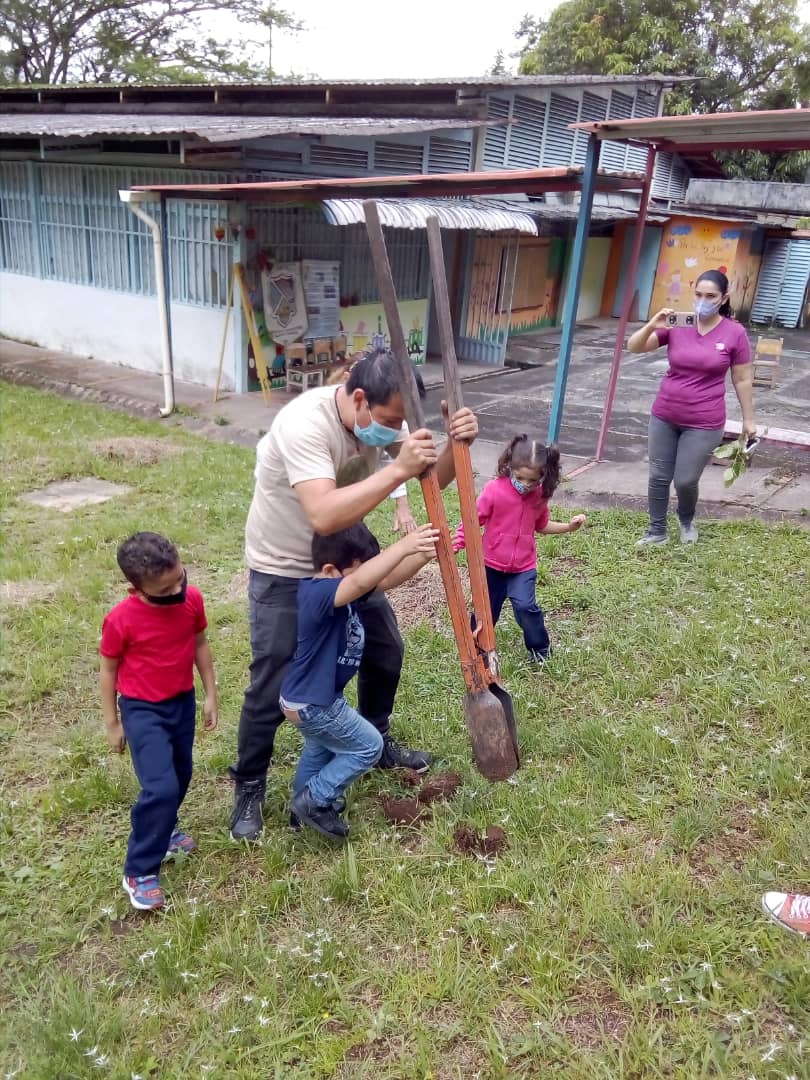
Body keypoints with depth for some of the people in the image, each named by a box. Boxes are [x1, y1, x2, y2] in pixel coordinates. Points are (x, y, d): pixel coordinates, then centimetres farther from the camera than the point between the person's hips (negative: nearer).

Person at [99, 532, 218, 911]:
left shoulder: (192, 599, -13)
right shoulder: (121, 619, -24)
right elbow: (108, 670, -10)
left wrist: (210, 695, 6)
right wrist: (112, 724, -3)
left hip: (183, 702, 5)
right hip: (142, 710, -5)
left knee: (180, 777, 19)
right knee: (161, 788, -13)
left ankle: (163, 830, 48)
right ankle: (139, 872, 5)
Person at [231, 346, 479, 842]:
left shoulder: (383, 416, -12)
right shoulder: (305, 423, -35)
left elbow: (433, 478, -7)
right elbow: (324, 515, -47)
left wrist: (456, 444, -28)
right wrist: (397, 469, -46)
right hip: (285, 571, -7)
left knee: (385, 651, 16)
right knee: (272, 688, -1)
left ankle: (375, 743, 42)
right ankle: (249, 789, 22)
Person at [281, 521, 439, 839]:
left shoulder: (339, 584, -3)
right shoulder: (319, 593, -32)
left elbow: (386, 580, -4)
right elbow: (361, 582, -50)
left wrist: (424, 555, -18)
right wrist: (404, 546, -55)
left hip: (308, 697, 10)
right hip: (313, 703, -10)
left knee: (320, 747, 32)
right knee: (368, 747, 6)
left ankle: (304, 807, 51)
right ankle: (314, 802, 14)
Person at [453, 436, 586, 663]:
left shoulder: (540, 495, -7)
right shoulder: (494, 489, -19)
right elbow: (474, 519, -13)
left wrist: (568, 526, 0)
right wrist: (457, 542, -22)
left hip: (523, 566, 1)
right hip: (492, 564, -1)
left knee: (525, 605, -15)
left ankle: (540, 647, 9)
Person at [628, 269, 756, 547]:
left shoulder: (735, 333, -6)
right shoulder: (677, 326, -3)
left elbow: (743, 379, 1)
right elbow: (634, 347, -5)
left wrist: (748, 419, 4)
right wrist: (652, 325, -24)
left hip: (704, 423, -2)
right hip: (664, 416, 3)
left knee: (685, 481, 1)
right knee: (658, 477, 8)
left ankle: (687, 522, 33)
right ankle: (657, 531, 25)